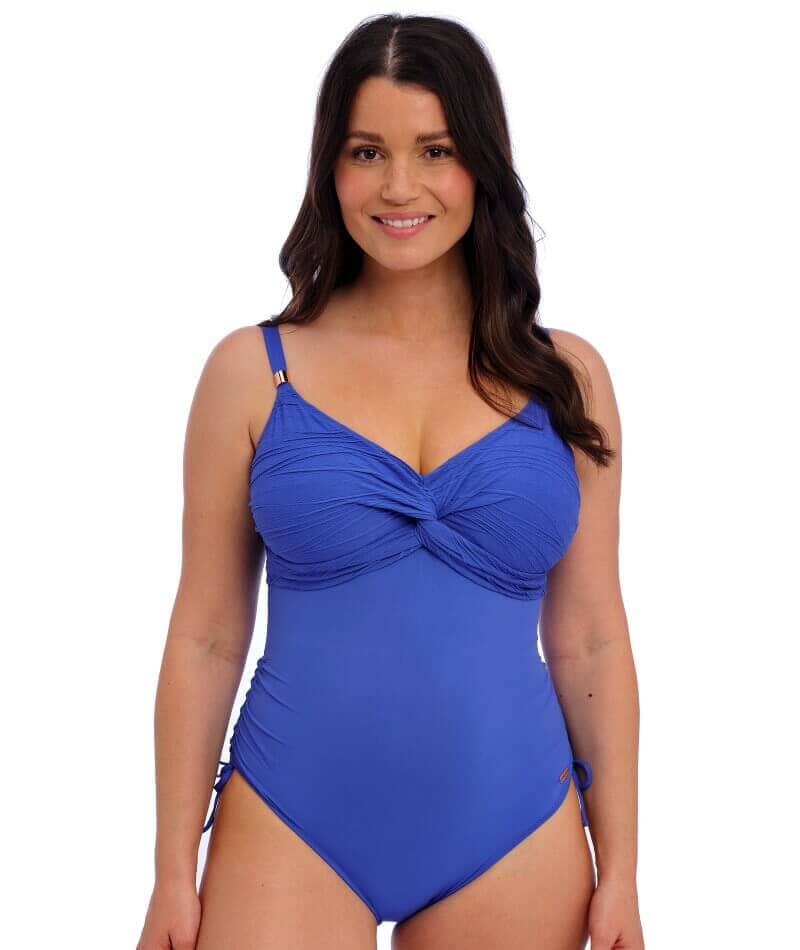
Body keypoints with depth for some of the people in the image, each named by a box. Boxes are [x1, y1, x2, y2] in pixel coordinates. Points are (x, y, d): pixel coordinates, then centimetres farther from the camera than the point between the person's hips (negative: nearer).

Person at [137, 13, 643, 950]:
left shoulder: (566, 376, 2)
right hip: (291, 835, -1)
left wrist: (618, 871, 4)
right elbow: (204, 638, 0)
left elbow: (591, 641, 5)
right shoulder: (252, 370, -2)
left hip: (511, 845, 2)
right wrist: (174, 874, 0)